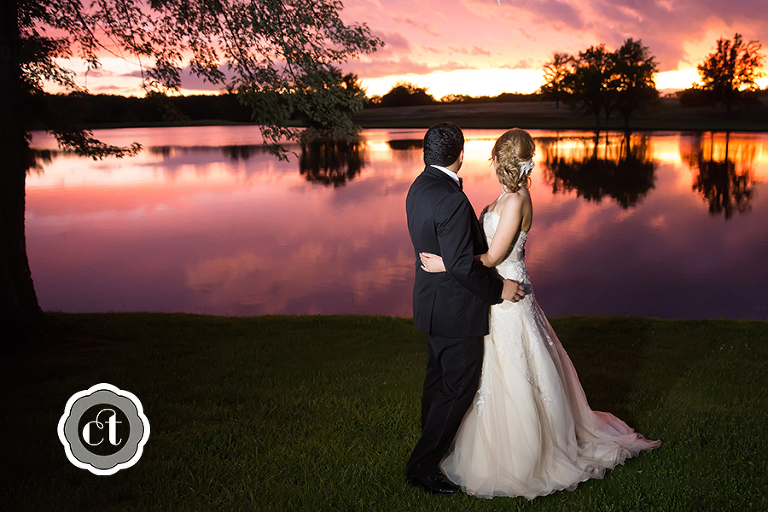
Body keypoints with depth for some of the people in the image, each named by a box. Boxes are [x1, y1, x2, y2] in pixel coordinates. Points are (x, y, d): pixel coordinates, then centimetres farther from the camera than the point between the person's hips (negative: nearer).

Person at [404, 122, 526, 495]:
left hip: (432, 301, 10)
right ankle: (423, 466, 12)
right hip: (455, 309, -10)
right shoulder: (452, 201, -27)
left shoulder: (419, 187, 3)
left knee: (438, 377, 23)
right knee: (459, 387, 3)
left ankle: (432, 444, 41)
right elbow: (461, 264, -29)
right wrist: (498, 289, -16)